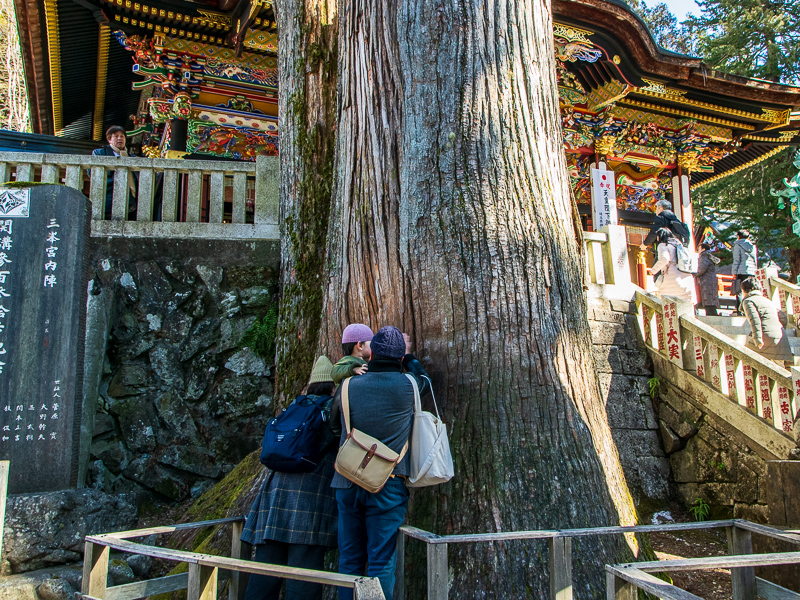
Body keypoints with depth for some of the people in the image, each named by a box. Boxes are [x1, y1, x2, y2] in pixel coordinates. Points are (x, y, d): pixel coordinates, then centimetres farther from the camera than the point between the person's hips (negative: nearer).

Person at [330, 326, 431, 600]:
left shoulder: (349, 386, 0)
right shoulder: (406, 386, -7)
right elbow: (424, 380, 17)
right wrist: (409, 356, 31)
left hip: (348, 483, 3)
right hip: (387, 486, -3)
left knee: (349, 559, 13)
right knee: (381, 561, 3)